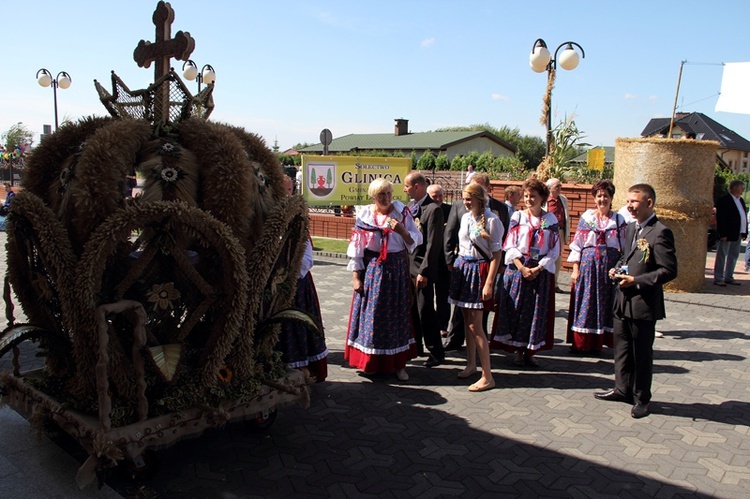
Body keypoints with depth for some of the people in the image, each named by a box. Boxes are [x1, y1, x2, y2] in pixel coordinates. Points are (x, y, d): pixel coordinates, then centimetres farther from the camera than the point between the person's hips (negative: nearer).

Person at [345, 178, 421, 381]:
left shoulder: (402, 212, -2)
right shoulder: (364, 215, -2)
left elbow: (416, 240, -2)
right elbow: (356, 248, -1)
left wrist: (402, 230, -21)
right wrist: (356, 277, -3)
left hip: (397, 270, 0)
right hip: (372, 270, 0)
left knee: (397, 314, 6)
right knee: (371, 314, 5)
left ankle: (398, 363, 17)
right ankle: (371, 361, 19)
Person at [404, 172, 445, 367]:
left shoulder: (433, 209, -14)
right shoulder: (411, 207, 10)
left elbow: (433, 244, -17)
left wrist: (424, 271, -18)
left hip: (422, 267, -7)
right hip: (408, 265, 8)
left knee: (425, 311, -2)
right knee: (411, 309, 15)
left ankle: (436, 353, 10)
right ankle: (415, 345, 31)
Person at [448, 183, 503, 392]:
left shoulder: (491, 220, -13)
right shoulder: (466, 217, 8)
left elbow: (496, 254, -14)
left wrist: (489, 283, -17)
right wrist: (456, 266, 10)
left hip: (479, 269, -7)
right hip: (462, 267, 7)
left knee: (475, 325, -7)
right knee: (467, 320, 13)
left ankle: (487, 376, 1)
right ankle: (471, 364, 28)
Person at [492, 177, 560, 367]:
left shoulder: (551, 220, 3)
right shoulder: (517, 216, 3)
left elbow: (554, 250, 0)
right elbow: (510, 246, -2)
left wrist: (538, 268, -11)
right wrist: (522, 268, -13)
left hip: (541, 271, 0)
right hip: (517, 269, 0)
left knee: (537, 312, 3)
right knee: (516, 310, 1)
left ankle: (530, 351, 14)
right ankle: (518, 351, 13)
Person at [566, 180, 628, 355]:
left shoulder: (619, 220, 5)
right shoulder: (586, 217, 3)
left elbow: (624, 248, 5)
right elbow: (577, 244, 2)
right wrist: (575, 268, -4)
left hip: (609, 266, 1)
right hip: (587, 265, -1)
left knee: (604, 304, 4)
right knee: (585, 303, 1)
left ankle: (596, 343, 14)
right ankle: (580, 343, 9)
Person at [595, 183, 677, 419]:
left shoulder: (660, 233, -15)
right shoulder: (630, 228, 12)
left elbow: (669, 271, -18)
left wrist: (636, 281, -21)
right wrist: (618, 268, 4)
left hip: (644, 304, -8)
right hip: (623, 301, 8)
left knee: (642, 354, 6)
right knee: (622, 348, 17)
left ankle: (641, 399, 20)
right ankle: (623, 389, 32)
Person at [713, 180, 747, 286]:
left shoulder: (741, 200, 16)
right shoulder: (724, 200, -11)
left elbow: (744, 217, 17)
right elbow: (720, 218, -16)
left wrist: (744, 232, 10)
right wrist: (723, 234, -21)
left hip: (738, 234, 9)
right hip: (727, 234, -9)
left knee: (733, 256, 13)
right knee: (722, 256, -1)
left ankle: (729, 277, 22)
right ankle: (718, 278, 4)